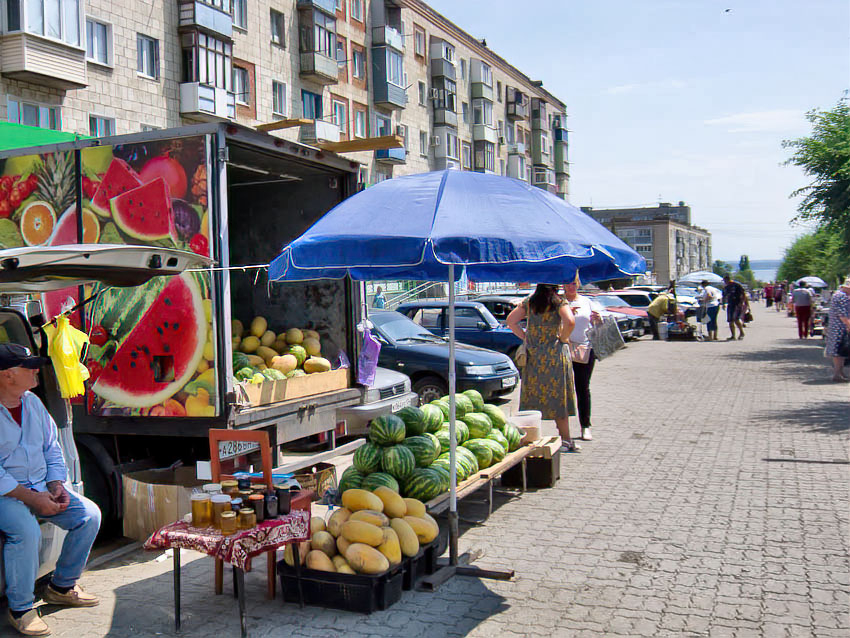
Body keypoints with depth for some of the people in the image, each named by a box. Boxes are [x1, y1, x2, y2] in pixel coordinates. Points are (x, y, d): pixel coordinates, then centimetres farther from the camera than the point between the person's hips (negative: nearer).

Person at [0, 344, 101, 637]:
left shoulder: (33, 402, 9)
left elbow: (52, 448, 15)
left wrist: (56, 486, -1)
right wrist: (32, 499, -22)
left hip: (41, 488, 7)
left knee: (90, 514, -8)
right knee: (27, 530, -34)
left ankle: (61, 587, 10)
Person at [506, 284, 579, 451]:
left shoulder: (528, 302, 6)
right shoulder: (559, 302, -7)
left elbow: (510, 321, 6)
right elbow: (570, 321, -24)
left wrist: (525, 336, 9)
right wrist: (563, 338, -8)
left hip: (533, 355, 4)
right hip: (554, 355, -4)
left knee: (532, 398, 10)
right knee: (558, 398, 3)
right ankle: (566, 440, 7)